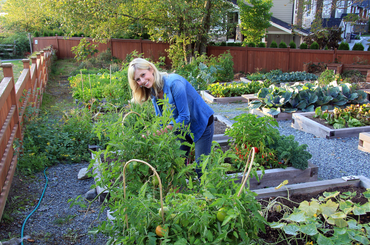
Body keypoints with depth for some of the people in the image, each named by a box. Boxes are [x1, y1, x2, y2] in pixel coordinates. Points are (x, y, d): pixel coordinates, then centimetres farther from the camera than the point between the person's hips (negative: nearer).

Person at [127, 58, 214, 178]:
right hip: (182, 127, 7)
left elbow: (184, 117, -29)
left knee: (201, 167, -1)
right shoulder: (153, 91, -5)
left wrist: (160, 133, -29)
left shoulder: (174, 83, -30)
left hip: (201, 124, -7)